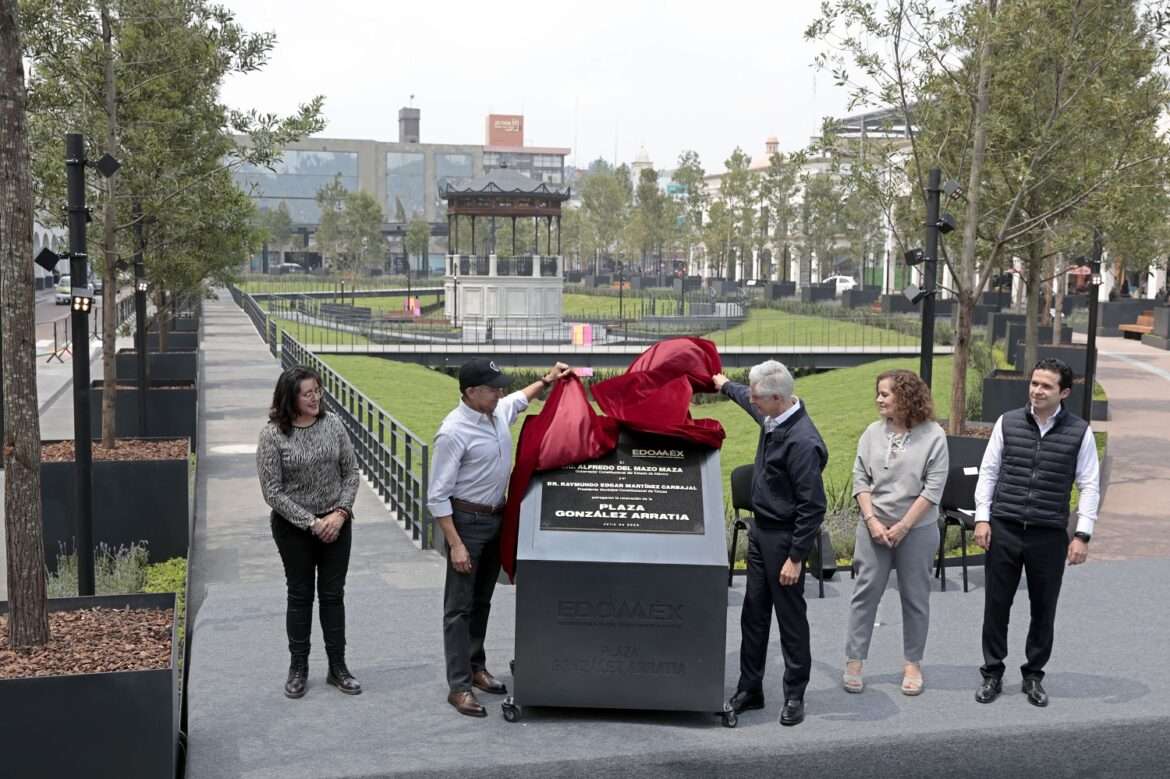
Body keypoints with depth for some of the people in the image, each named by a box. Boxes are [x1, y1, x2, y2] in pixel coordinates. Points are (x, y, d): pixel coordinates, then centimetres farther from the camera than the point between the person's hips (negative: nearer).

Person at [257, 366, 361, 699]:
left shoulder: (333, 424, -3)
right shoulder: (273, 435, -12)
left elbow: (351, 472, 3)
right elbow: (272, 491, -12)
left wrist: (341, 512, -10)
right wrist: (311, 523, -15)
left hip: (336, 524, 2)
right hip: (293, 527, -2)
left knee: (333, 594, 9)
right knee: (300, 595, 9)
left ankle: (337, 667, 20)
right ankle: (298, 668, 23)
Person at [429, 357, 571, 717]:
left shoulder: (498, 411, 0)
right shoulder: (454, 432, -23)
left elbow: (519, 399, 29)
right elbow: (438, 496, -20)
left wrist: (547, 381, 19)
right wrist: (455, 544, -23)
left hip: (496, 517, 8)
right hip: (467, 521, -8)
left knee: (482, 600, 18)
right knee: (460, 606, -3)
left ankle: (475, 668, 31)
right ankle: (459, 686, 1)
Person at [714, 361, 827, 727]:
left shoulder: (802, 442, -27)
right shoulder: (772, 416, 0)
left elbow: (813, 506, -24)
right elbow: (748, 399, 27)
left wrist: (796, 557, -21)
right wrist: (726, 385, 44)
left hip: (784, 536, -9)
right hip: (760, 529, 9)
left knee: (790, 617, 3)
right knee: (754, 613, 13)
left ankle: (795, 696, 16)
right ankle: (749, 689, 24)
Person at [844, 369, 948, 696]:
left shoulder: (933, 435, -8)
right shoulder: (873, 433, 2)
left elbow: (933, 488, -10)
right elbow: (860, 480, 3)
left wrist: (902, 527, -13)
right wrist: (872, 521, -8)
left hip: (917, 530, -2)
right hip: (874, 527, 2)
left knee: (915, 597, 8)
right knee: (866, 592, 3)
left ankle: (912, 663, 20)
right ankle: (854, 662, 10)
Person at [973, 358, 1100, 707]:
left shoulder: (1079, 432, -2)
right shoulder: (1008, 423, 1)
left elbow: (1090, 486, 0)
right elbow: (988, 472, 6)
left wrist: (1082, 535, -4)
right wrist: (982, 518, -1)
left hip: (1050, 535, -1)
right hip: (1004, 530, 1)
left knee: (1043, 609, 10)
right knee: (996, 604, 7)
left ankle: (1033, 675, 25)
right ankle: (992, 674, 20)